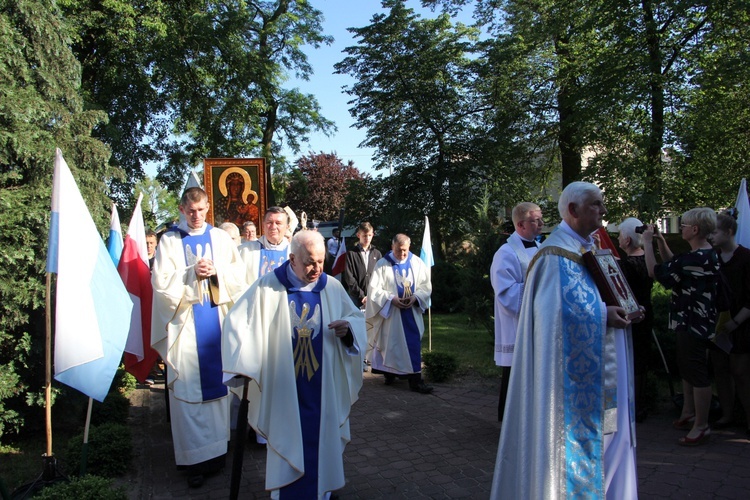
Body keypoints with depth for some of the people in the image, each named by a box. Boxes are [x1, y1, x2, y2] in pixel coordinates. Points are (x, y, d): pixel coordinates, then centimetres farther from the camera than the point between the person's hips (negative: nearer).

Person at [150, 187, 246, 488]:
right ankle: (195, 457, 7)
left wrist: (216, 272, -13)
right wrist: (192, 274, -16)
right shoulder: (169, 241, 4)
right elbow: (161, 282, -4)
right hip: (185, 323, -2)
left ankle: (217, 449, 19)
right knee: (188, 387, -1)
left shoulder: (221, 238, 10)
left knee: (217, 381, 6)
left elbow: (238, 275, 5)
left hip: (217, 320, 2)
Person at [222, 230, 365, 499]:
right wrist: (242, 365, -14)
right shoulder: (267, 287, -6)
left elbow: (357, 318, 9)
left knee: (321, 443, 12)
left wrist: (348, 327, -14)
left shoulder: (332, 287, 1)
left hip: (322, 389, 2)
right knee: (287, 444, 7)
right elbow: (237, 322, -6)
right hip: (284, 389, -2)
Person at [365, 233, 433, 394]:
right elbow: (374, 289, -8)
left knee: (413, 345, 1)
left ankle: (415, 379, 6)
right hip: (390, 312, -2)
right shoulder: (382, 264, -4)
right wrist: (392, 299, -20)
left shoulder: (417, 263, 3)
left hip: (412, 312, 2)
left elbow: (426, 285, 4)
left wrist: (415, 297, -14)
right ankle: (390, 372, 23)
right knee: (391, 344, 5)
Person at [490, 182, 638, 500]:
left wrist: (618, 309, 3)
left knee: (604, 432, 17)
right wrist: (602, 316, -21)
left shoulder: (589, 247, 15)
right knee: (575, 434, 0)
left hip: (600, 369, 10)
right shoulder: (557, 253, -16)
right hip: (576, 372, -10)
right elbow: (556, 309, -26)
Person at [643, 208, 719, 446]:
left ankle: (701, 426, 10)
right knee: (687, 369, 21)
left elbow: (655, 271, -22)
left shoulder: (696, 259, -25)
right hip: (690, 321, 11)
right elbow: (673, 265, 20)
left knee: (697, 374, -1)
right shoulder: (706, 254, 8)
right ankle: (688, 414, 35)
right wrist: (661, 241, 9)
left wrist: (647, 242, -12)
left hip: (694, 324, -11)